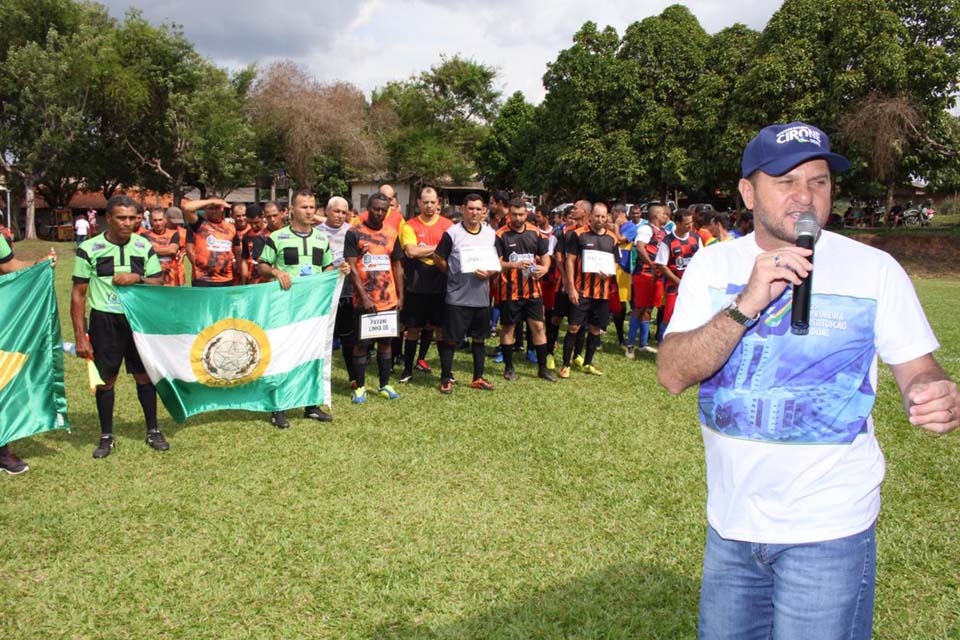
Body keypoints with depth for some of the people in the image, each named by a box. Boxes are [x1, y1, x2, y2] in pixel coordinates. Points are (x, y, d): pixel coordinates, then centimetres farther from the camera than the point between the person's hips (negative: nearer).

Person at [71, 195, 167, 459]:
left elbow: (159, 284, 6)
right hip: (104, 321, -2)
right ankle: (106, 436, 21)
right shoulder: (89, 249, -6)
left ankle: (153, 430, 22)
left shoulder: (144, 246, 2)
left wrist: (137, 278, -16)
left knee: (144, 375, 7)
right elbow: (78, 294, -4)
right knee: (105, 379, 6)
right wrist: (80, 335, -7)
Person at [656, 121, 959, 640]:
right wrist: (747, 303, -25)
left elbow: (916, 368, -2)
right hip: (730, 522, 3)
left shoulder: (874, 269, -6)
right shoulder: (714, 264, -2)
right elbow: (672, 375, -12)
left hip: (828, 530, -2)